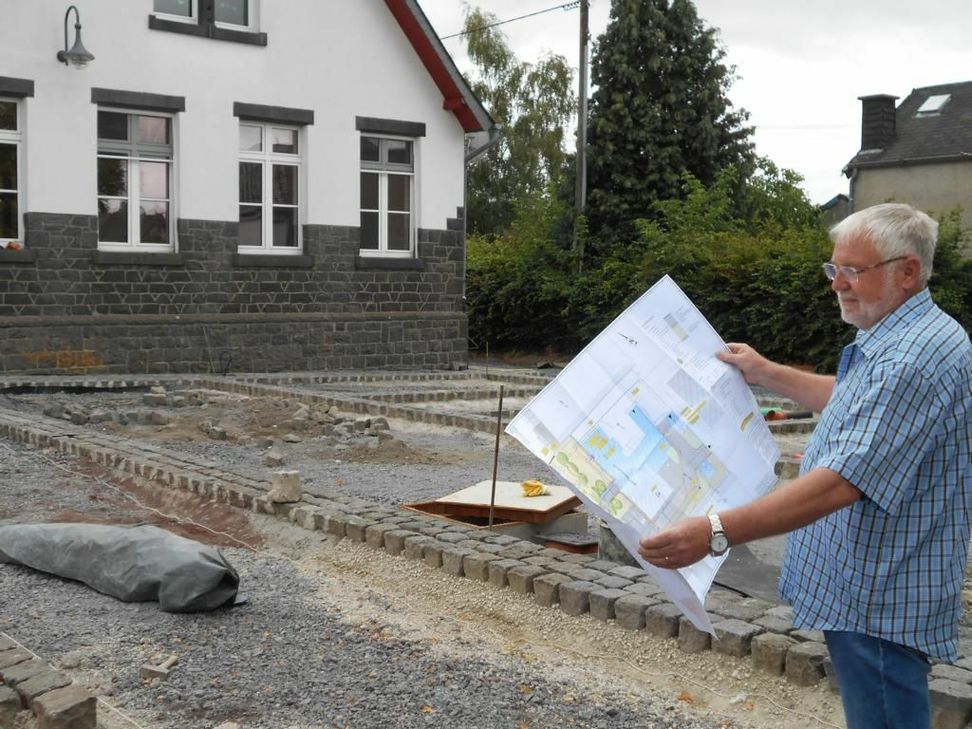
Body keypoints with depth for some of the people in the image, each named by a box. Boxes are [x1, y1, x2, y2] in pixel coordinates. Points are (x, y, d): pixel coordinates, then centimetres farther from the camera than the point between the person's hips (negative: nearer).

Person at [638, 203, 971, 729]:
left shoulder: (915, 357, -25)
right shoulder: (897, 340, 11)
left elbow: (842, 482, -33)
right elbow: (853, 404, 32)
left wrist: (717, 533, -38)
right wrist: (767, 374, 25)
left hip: (879, 601, -11)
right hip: (865, 588, 11)